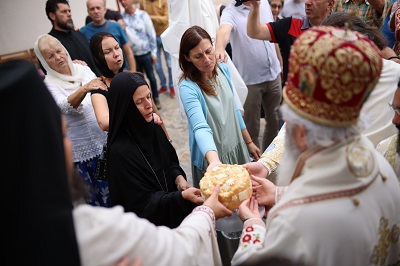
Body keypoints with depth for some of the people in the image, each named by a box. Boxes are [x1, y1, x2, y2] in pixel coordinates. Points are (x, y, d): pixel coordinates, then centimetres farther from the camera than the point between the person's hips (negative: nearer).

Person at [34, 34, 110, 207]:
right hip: (83, 149, -4)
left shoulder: (83, 69, 3)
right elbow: (65, 106, -28)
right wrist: (84, 89, -45)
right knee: (96, 196, 7)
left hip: (106, 138, 4)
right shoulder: (49, 84, -10)